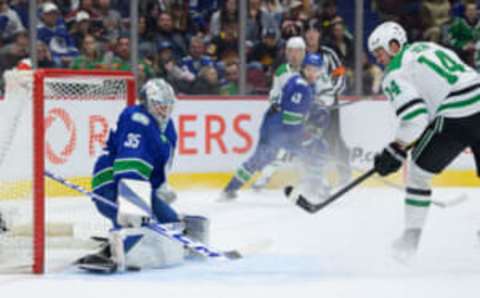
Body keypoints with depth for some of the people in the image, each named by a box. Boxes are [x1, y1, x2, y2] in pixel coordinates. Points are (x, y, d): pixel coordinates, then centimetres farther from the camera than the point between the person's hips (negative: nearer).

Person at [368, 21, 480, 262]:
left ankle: (411, 237, 12)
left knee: (418, 170, 11)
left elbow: (414, 117, -11)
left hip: (455, 119, -7)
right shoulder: (429, 48, 25)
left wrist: (395, 152, -2)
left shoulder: (394, 73, 0)